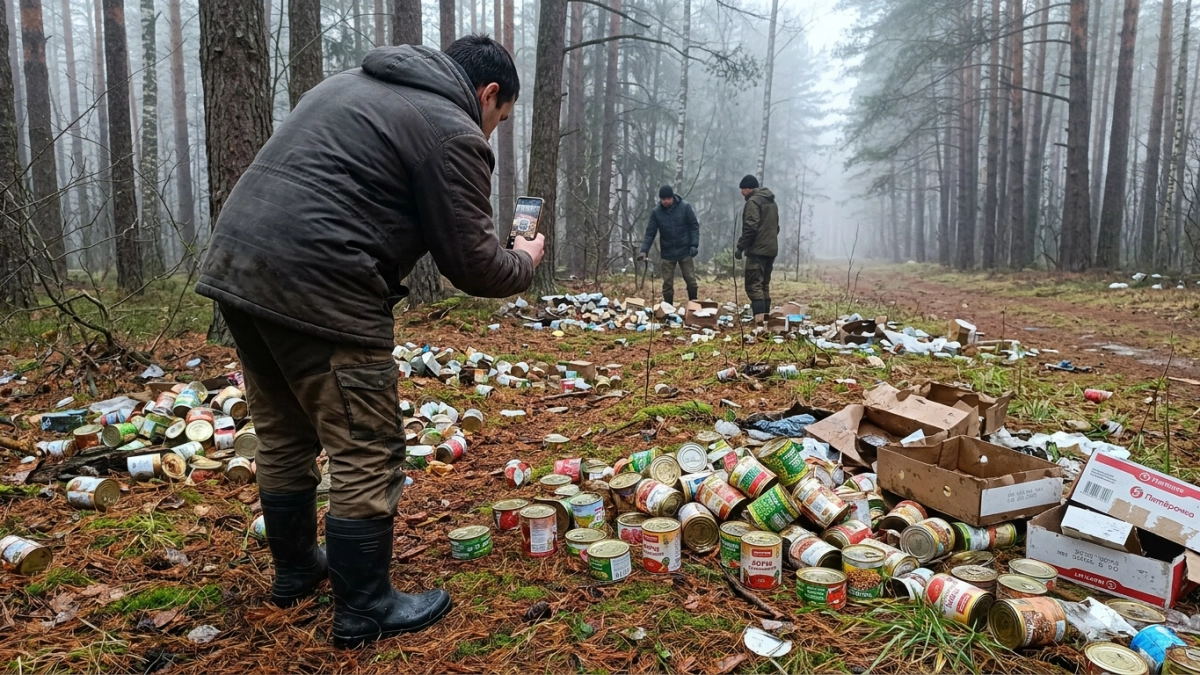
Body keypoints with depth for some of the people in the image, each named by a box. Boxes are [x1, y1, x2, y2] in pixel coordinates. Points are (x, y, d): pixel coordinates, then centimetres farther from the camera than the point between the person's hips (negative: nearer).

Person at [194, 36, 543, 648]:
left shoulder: (355, 84, 24)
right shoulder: (452, 132, -4)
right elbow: (471, 264, -4)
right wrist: (525, 263, 14)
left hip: (235, 263, 10)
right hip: (318, 289, -10)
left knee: (284, 437, 21)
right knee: (367, 457, 3)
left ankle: (294, 571, 38)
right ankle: (365, 612, 15)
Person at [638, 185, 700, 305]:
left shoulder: (685, 207, -6)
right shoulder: (656, 212, -2)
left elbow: (694, 226, -3)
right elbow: (650, 233, -1)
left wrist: (694, 245, -13)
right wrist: (644, 250, -12)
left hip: (685, 251, -1)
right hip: (667, 254, 1)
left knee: (691, 281, 3)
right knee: (667, 283, 3)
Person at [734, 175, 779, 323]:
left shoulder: (753, 201, -10)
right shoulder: (772, 202, 20)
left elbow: (750, 228, -19)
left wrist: (741, 247, -15)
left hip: (757, 250, -9)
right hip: (771, 249, 9)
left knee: (754, 284, -11)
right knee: (764, 284, 14)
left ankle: (759, 315, -22)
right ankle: (765, 314, 14)